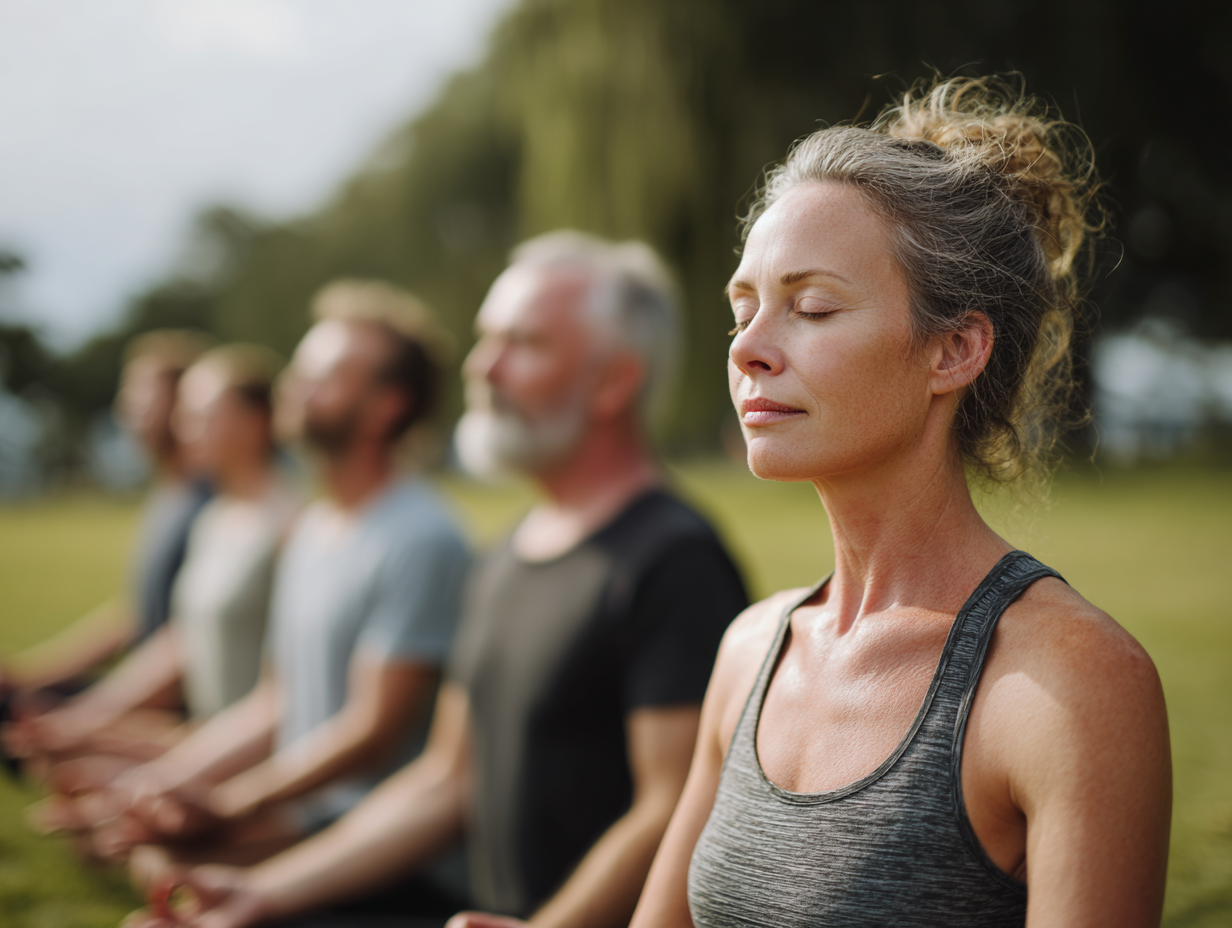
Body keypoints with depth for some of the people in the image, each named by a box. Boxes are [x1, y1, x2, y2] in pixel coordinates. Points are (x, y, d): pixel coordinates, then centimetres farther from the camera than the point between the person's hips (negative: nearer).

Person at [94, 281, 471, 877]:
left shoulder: (420, 538, -16)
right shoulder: (311, 530, 15)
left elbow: (373, 730, -17)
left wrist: (224, 804, -17)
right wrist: (163, 778, 6)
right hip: (297, 802, 9)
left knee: (161, 851, -24)